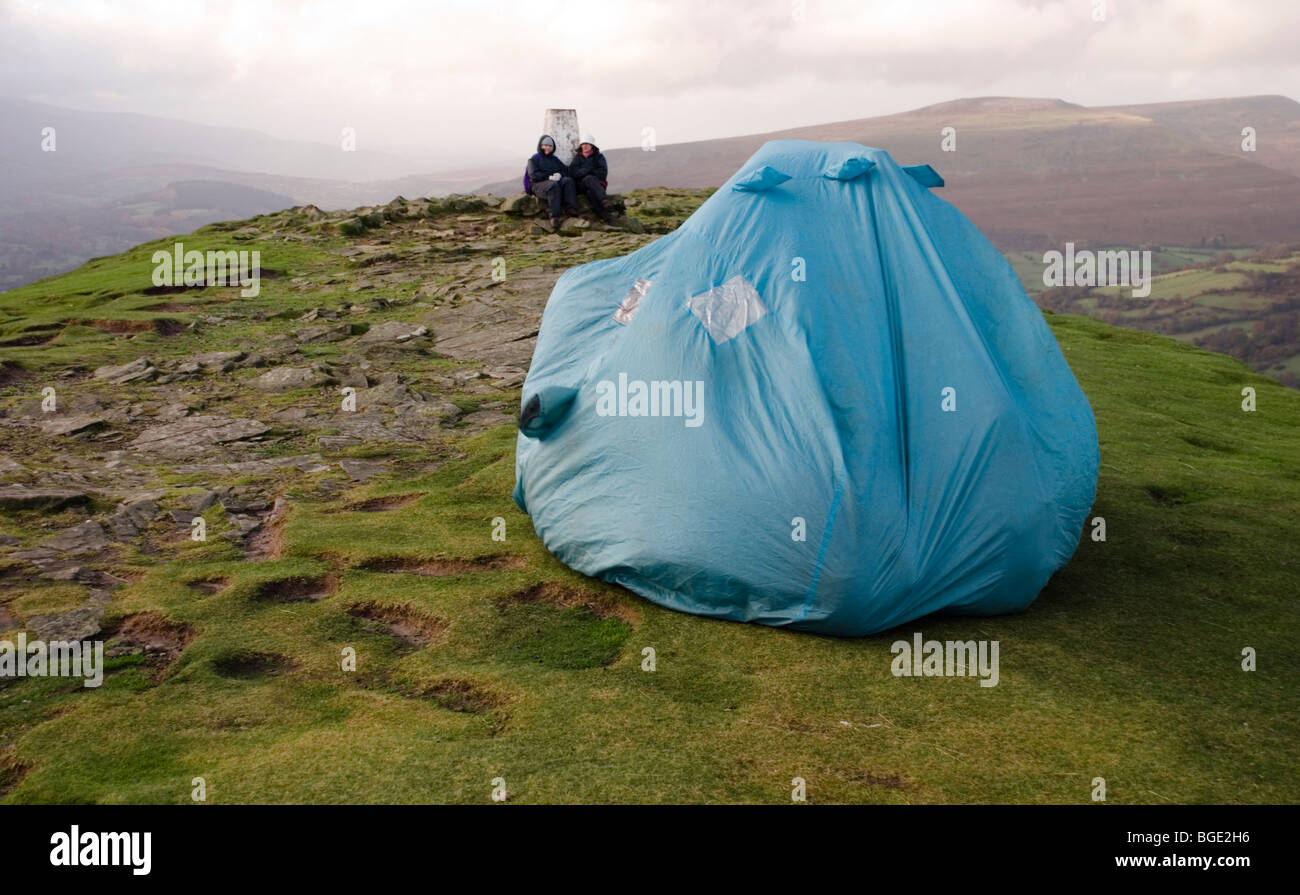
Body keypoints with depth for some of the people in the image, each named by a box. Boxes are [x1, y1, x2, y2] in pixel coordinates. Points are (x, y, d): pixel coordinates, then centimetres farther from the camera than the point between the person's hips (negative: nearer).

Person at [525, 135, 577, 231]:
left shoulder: (555, 160, 26)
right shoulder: (534, 160, 13)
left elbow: (568, 171, 14)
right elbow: (533, 175, -5)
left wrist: (560, 175, -11)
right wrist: (549, 177, -19)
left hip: (556, 182, 4)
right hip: (539, 185, -4)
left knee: (568, 180, -28)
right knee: (553, 186, -38)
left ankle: (570, 209, -45)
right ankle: (554, 217, -48)